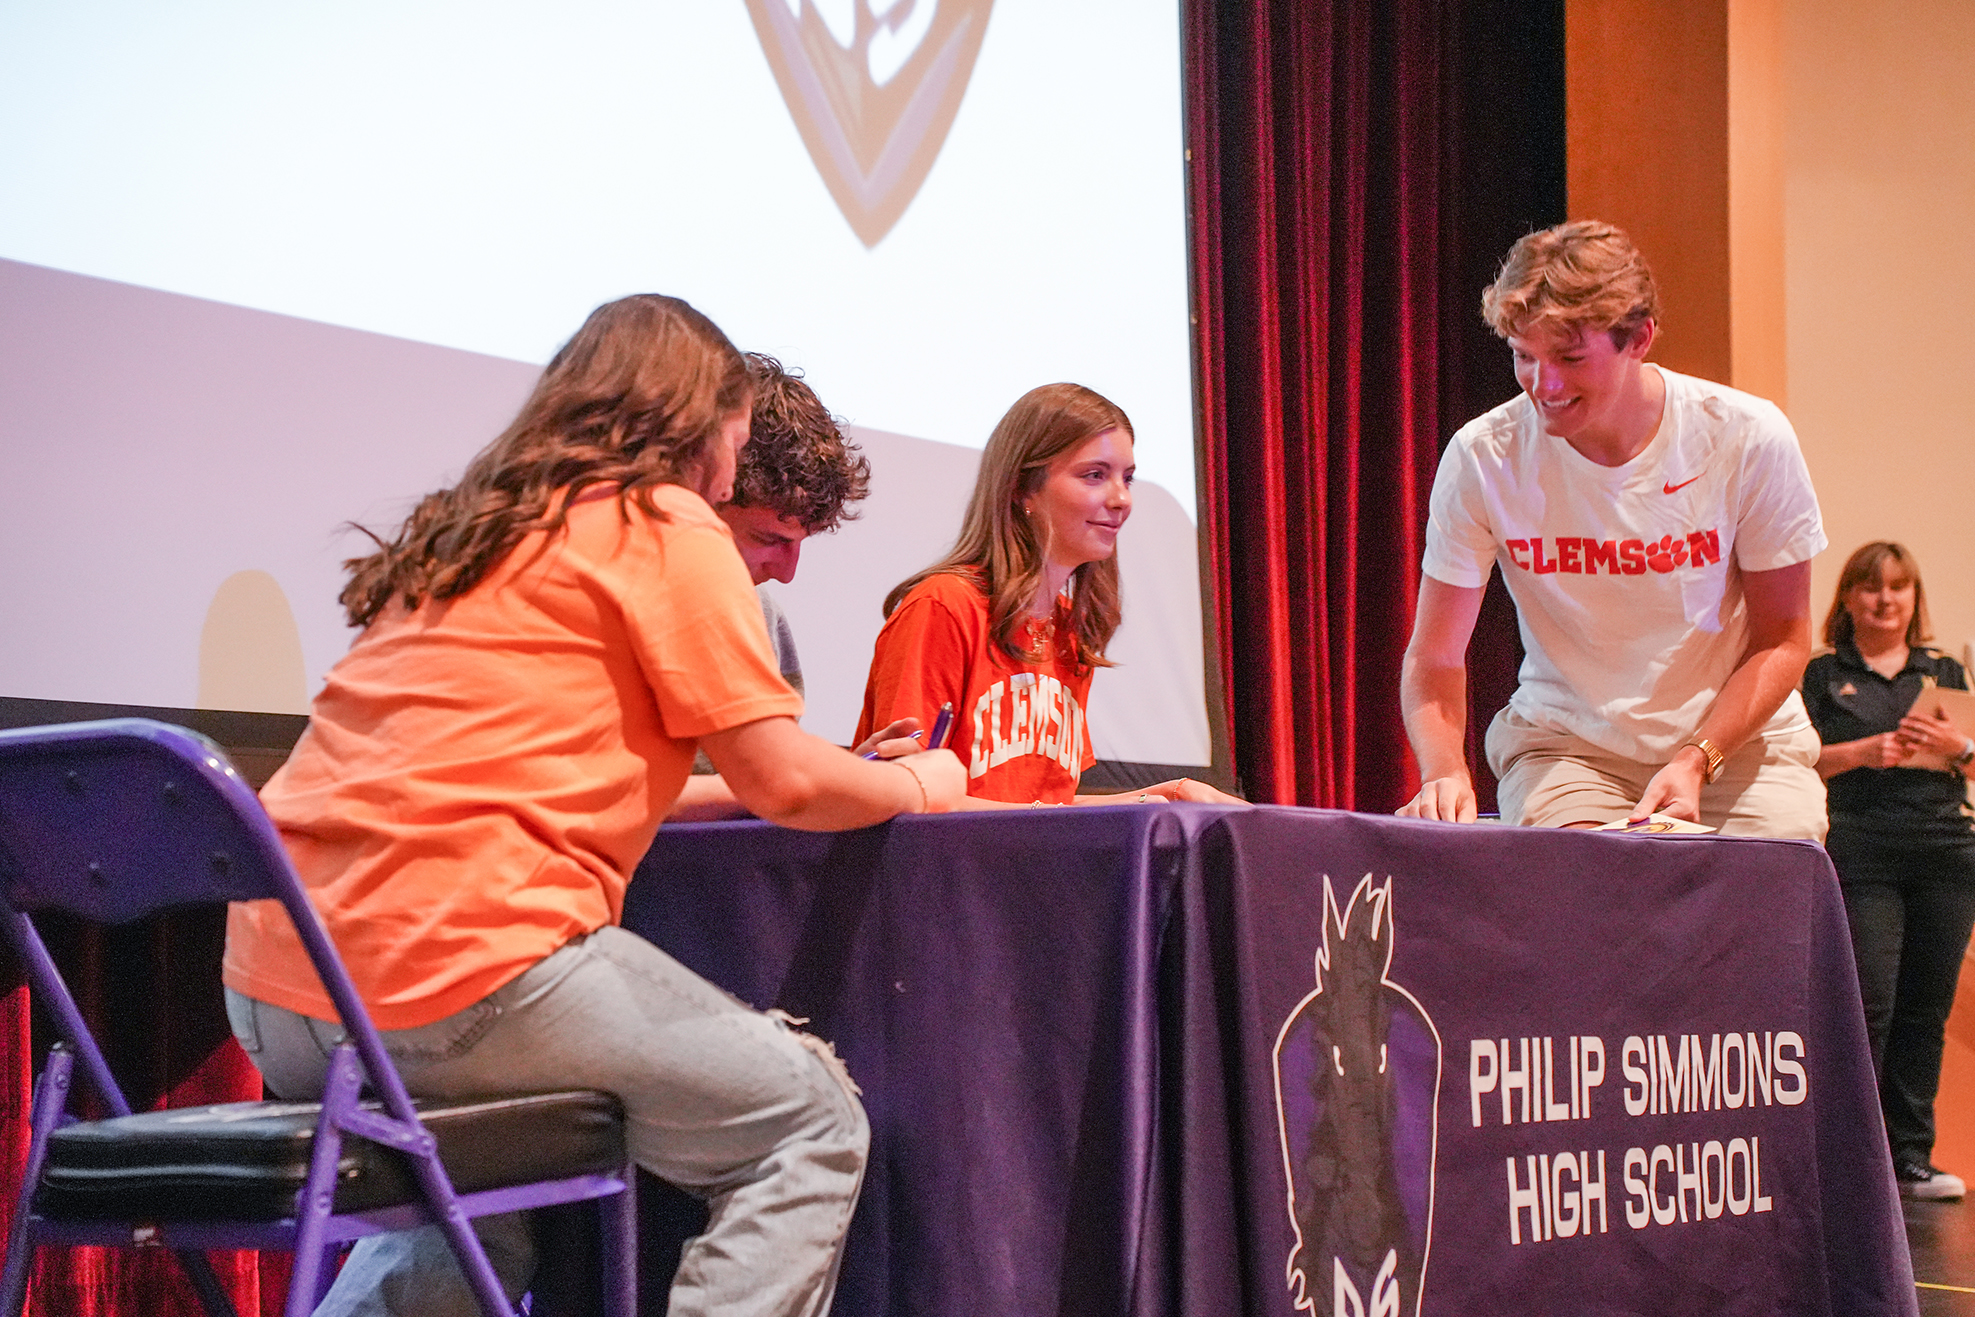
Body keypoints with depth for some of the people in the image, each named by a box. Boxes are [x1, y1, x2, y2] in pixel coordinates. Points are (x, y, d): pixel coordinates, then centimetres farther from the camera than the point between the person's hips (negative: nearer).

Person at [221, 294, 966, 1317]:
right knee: (813, 1122, 5)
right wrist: (918, 784, 20)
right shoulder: (666, 526, 1)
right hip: (459, 962, -8)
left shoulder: (471, 526, 24)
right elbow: (783, 783, -2)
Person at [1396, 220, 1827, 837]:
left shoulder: (1747, 439, -13)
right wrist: (1444, 769, -28)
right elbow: (1434, 656, -7)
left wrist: (1696, 760, -21)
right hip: (1566, 744, 0)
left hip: (1740, 738, 1)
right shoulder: (1482, 458, -11)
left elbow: (1782, 641, -5)